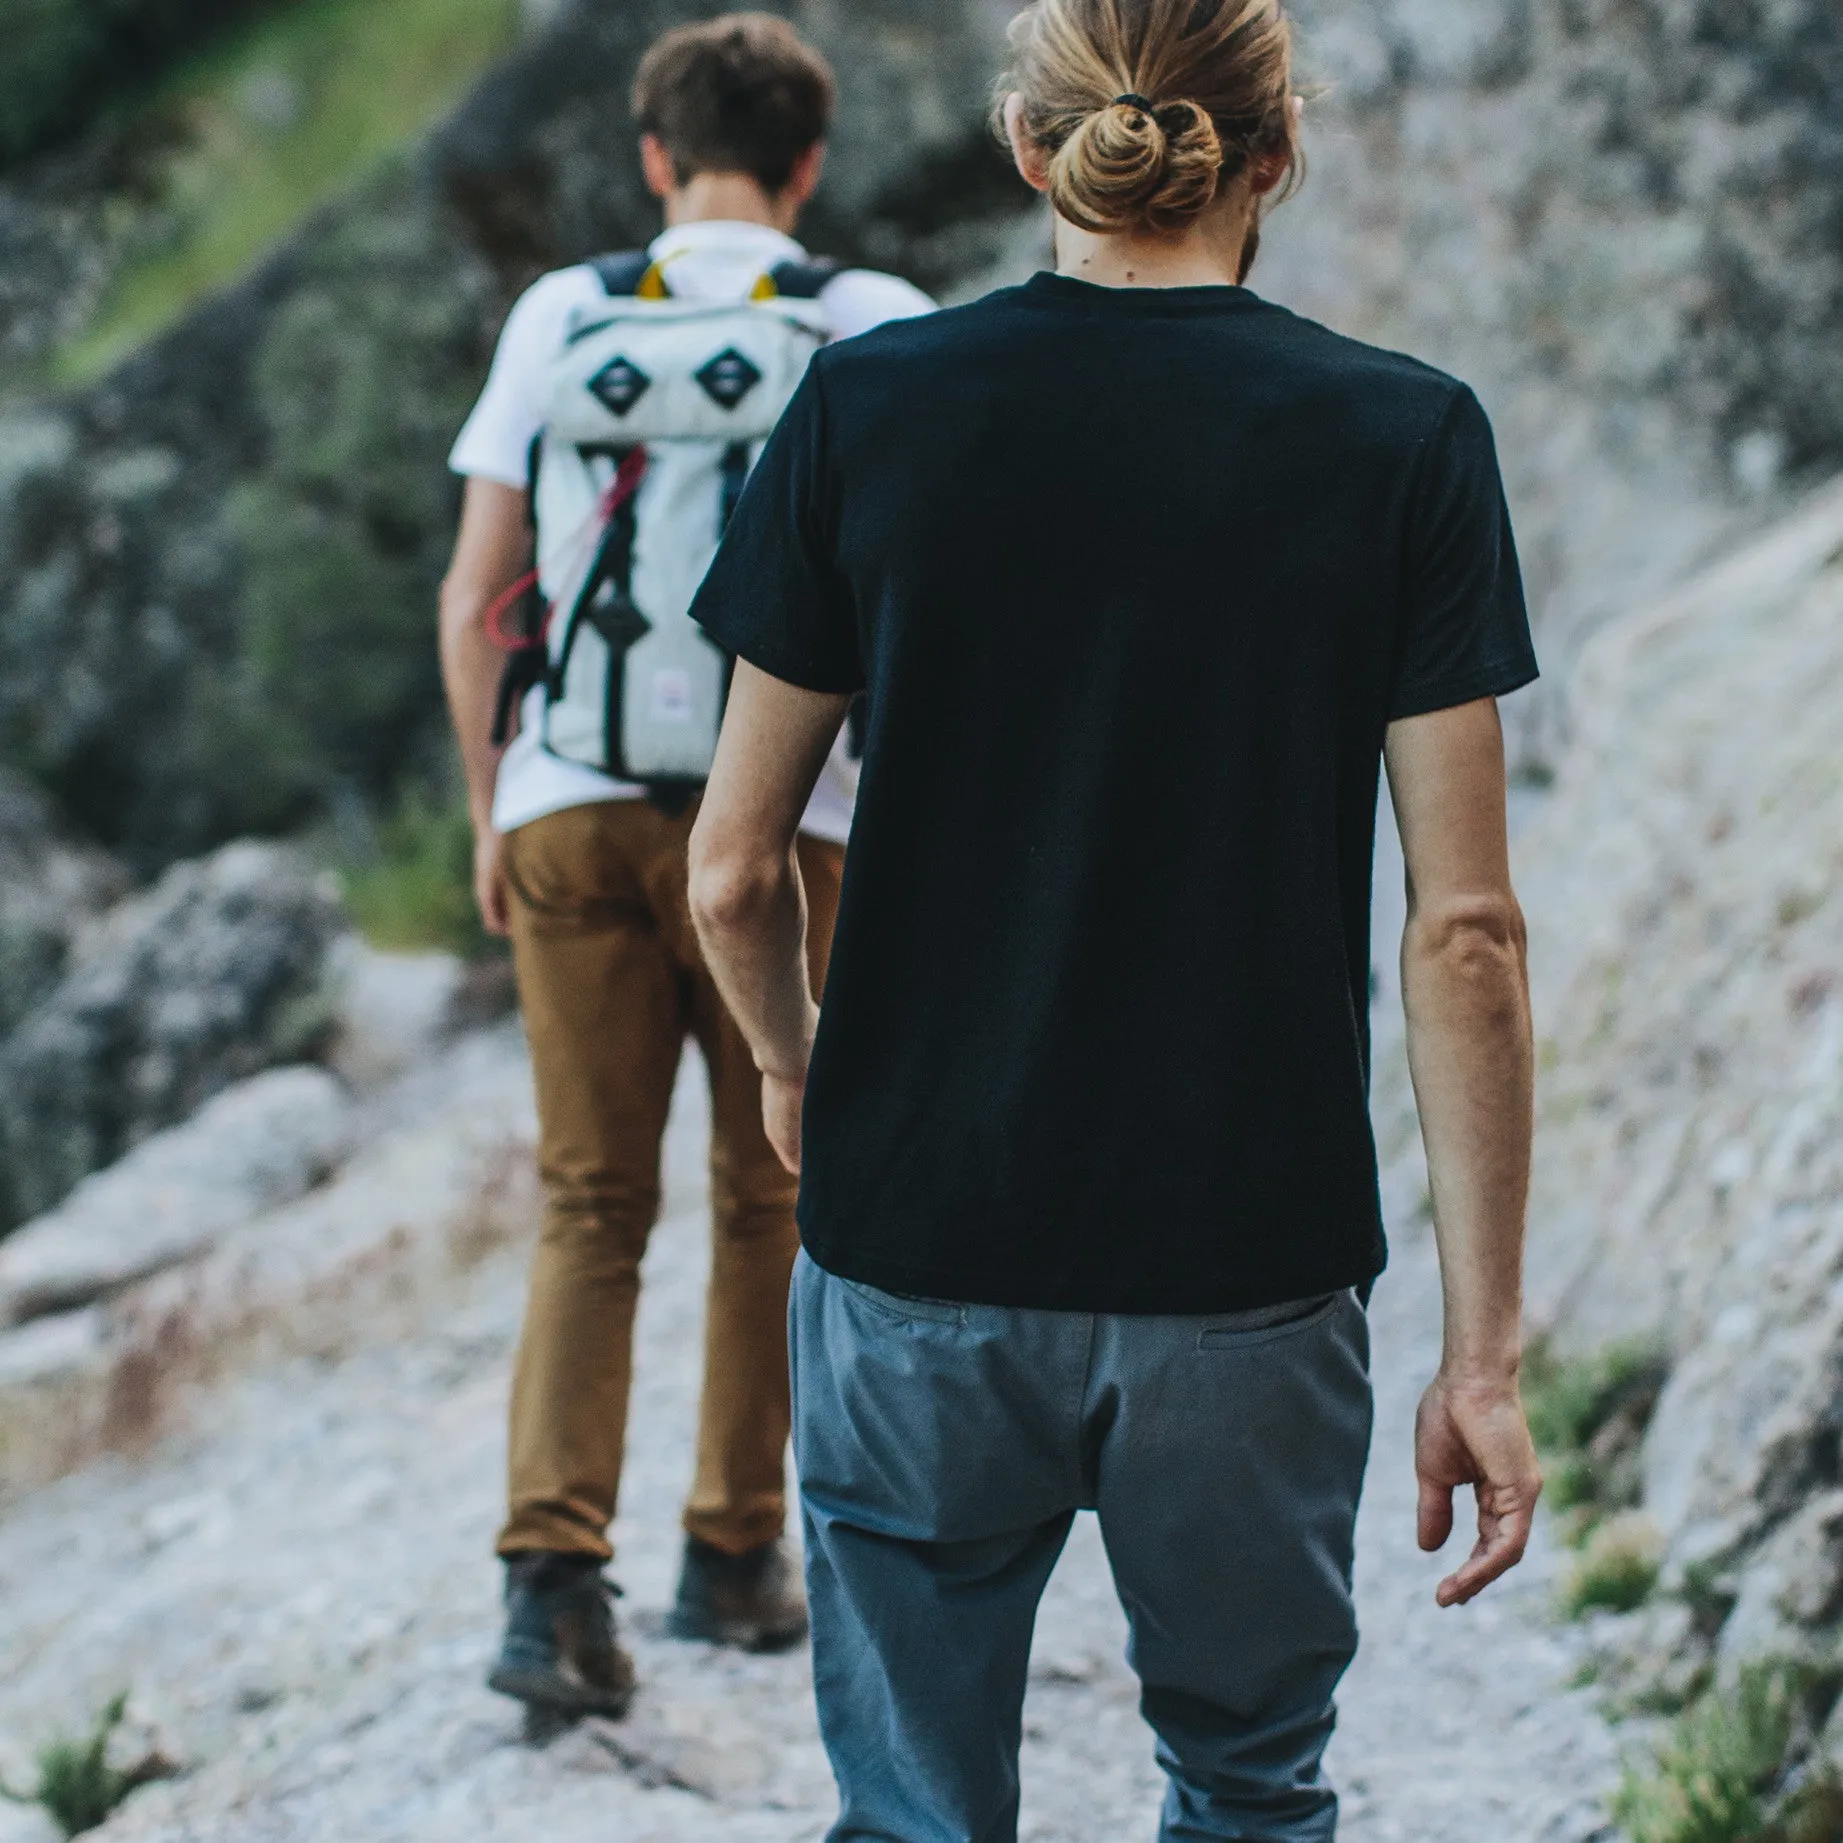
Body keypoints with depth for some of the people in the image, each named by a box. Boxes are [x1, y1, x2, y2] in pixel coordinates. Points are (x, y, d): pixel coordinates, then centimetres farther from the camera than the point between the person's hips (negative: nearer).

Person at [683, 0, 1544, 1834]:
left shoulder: (865, 408, -4)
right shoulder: (1405, 444, -6)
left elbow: (735, 871, 1)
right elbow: (1463, 932, -8)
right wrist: (1483, 1354, -3)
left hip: (917, 1249, 1)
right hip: (1252, 1266, 0)